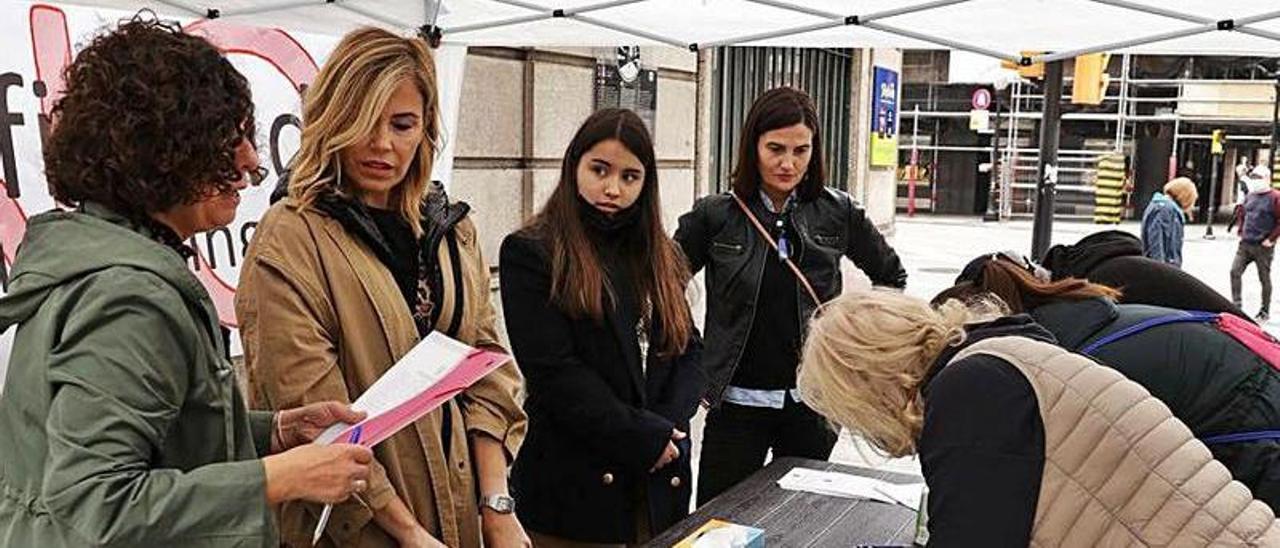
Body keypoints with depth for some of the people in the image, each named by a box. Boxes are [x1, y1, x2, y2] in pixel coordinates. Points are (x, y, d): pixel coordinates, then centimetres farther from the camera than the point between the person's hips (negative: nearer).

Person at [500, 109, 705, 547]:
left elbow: (690, 350, 8)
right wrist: (643, 437, -14)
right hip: (575, 486, -5)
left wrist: (668, 425, -10)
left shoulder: (658, 256, 12)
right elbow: (554, 370, -14)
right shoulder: (530, 254, -7)